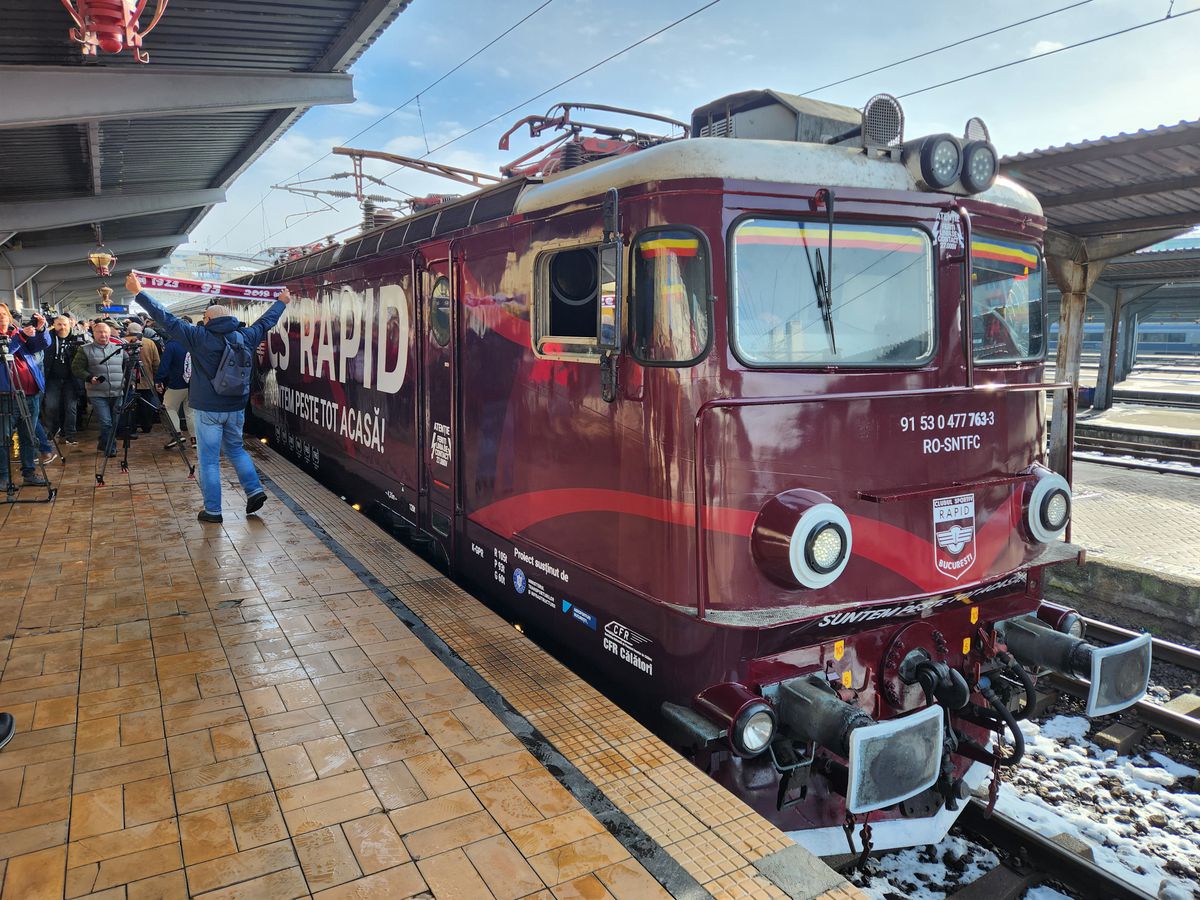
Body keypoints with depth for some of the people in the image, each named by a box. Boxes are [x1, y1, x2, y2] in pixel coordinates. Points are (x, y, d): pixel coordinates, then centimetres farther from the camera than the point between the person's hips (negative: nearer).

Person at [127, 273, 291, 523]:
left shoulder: (200, 337, -11)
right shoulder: (245, 337, 1)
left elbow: (167, 320, -10)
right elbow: (265, 322, 17)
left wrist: (138, 293, -3)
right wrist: (281, 302, 33)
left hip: (208, 410, -5)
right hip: (236, 408, 5)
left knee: (209, 460, 3)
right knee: (236, 449, 23)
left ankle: (212, 510, 8)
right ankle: (255, 490, 12)